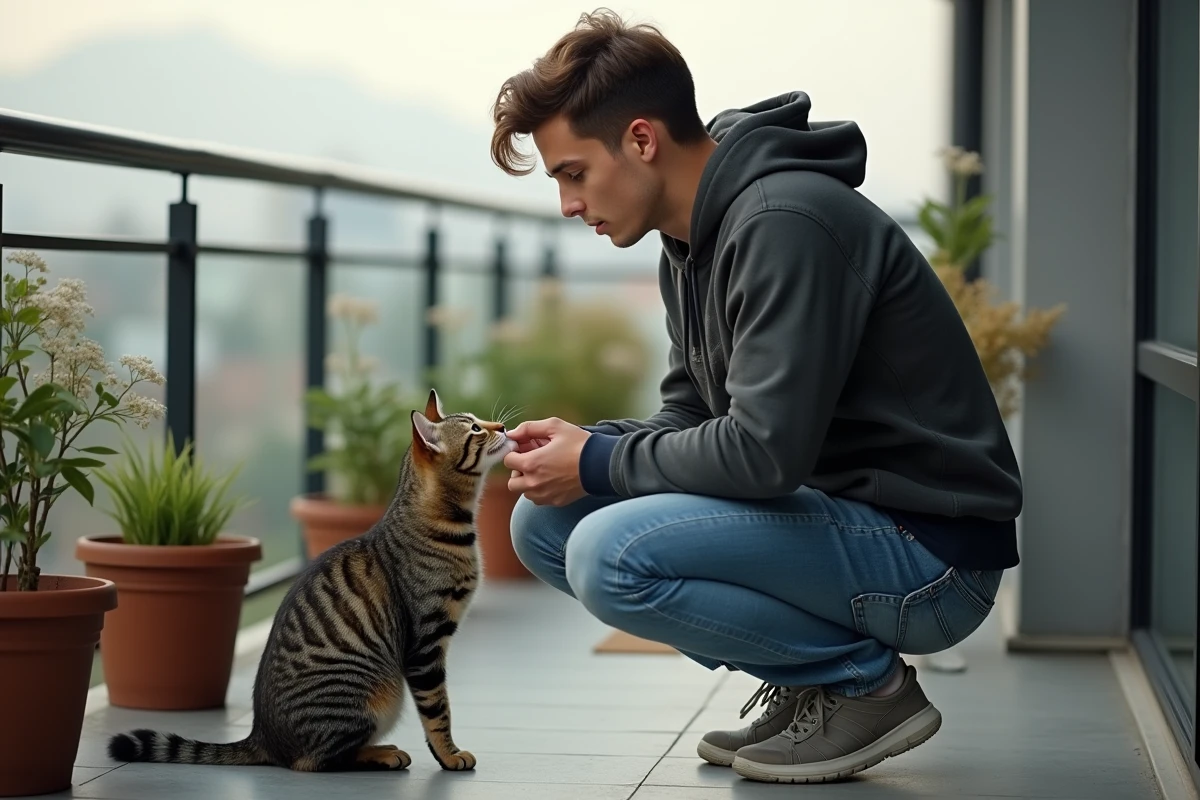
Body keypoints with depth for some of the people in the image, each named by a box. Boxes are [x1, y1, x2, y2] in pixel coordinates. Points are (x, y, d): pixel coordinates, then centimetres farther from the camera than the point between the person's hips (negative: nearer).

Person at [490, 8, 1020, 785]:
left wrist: (599, 464, -13)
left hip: (929, 551, -10)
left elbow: (766, 452, -28)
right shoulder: (692, 242, 10)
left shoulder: (786, 223, -21)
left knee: (611, 557, -26)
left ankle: (867, 683, -7)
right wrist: (581, 443, -3)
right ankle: (808, 676, 9)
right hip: (834, 514, 10)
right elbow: (693, 418, 17)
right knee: (546, 524, 7)